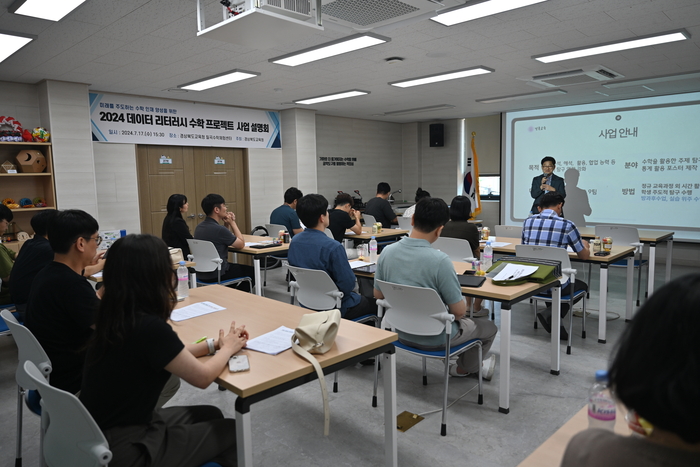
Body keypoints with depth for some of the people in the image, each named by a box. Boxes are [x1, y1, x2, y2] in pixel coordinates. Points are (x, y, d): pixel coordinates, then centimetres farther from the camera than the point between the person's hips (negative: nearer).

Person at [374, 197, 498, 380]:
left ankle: (464, 365, 46)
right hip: (434, 339, -6)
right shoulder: (440, 260, -30)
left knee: (464, 318, 33)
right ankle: (466, 367, 48)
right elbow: (459, 311, -21)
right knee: (489, 327, 25)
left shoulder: (387, 252, -12)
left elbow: (378, 295, 1)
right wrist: (462, 301, 1)